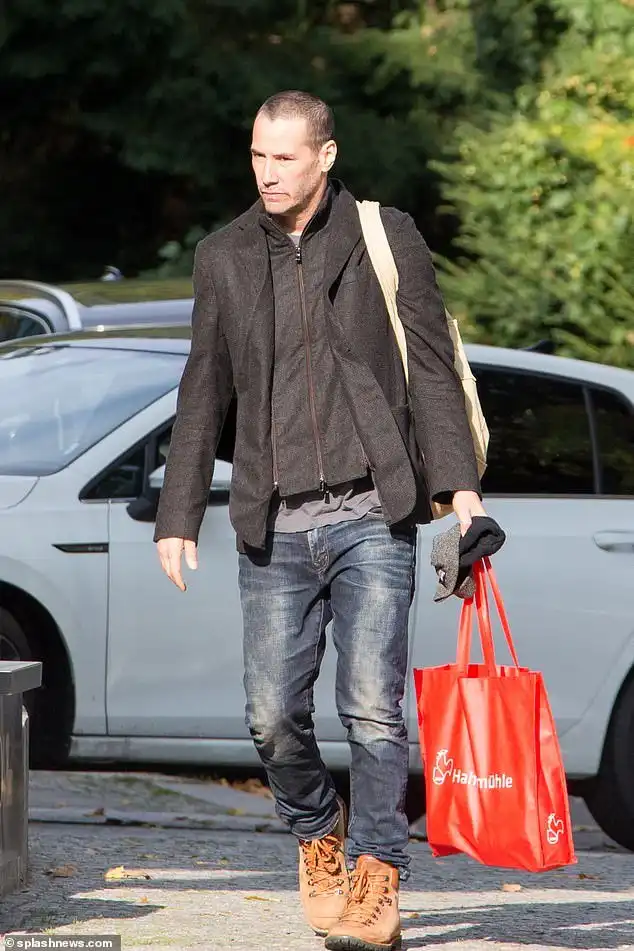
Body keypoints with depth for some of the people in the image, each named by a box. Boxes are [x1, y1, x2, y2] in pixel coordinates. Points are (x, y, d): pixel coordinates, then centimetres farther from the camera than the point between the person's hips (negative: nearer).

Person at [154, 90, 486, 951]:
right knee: (273, 713, 0)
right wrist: (178, 517, 9)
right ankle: (318, 835, 27)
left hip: (371, 514, -3)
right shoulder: (225, 258, 11)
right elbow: (203, 396, 14)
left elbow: (431, 369, 1)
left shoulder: (387, 240, 3)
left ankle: (375, 882, -3)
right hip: (275, 525, 3)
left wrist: (459, 485, -9)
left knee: (372, 706, -10)